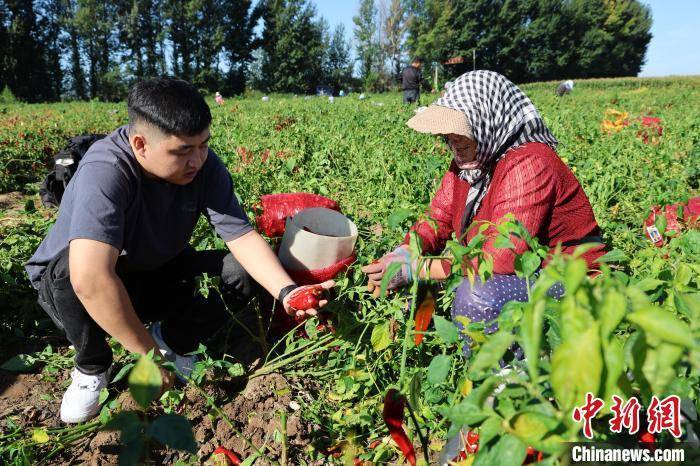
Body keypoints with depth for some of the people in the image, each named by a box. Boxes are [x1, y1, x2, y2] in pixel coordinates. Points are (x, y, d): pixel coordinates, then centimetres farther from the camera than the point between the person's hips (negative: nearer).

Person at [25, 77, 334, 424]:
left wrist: (286, 291, -33)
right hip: (68, 283, -3)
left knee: (244, 272, -16)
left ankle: (172, 338, 7)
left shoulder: (205, 166, -18)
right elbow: (90, 279, -46)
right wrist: (148, 356, -38)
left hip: (157, 272, 4)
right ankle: (92, 366, -8)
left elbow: (243, 237, -17)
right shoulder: (105, 170, -36)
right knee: (71, 266, -38)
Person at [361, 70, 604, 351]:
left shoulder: (528, 165, -25)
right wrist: (402, 254, -19)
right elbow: (438, 219, 2)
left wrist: (415, 269, -29)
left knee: (477, 294, -33)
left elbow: (501, 259, -32)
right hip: (521, 272, 9)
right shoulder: (468, 160, 2)